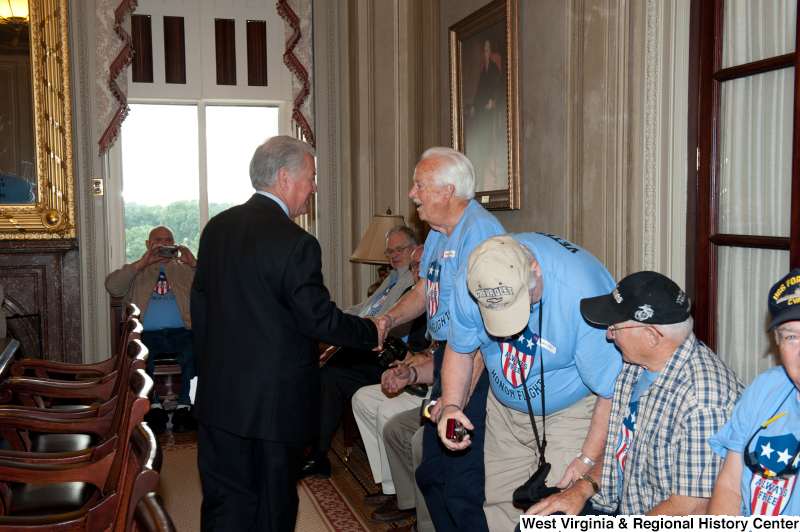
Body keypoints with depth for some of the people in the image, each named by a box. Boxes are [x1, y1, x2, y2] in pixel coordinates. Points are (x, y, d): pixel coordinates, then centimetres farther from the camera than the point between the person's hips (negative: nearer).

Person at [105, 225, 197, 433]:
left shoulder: (185, 269, 26)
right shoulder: (136, 272, 25)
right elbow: (111, 286, 2)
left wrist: (194, 263, -7)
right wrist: (142, 263, -6)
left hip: (181, 332, 0)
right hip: (147, 333, 1)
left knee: (193, 349, -34)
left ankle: (183, 406, -21)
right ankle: (154, 407, -15)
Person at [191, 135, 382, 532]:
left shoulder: (216, 228, 4)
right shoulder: (295, 242, -19)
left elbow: (200, 306, 11)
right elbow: (319, 320, -18)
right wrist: (371, 331, 0)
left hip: (219, 397, 6)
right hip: (275, 402, -6)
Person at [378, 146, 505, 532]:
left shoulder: (480, 231, -19)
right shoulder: (438, 233, 14)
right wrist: (389, 319, 7)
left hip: (477, 369, -10)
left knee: (463, 493, -6)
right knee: (431, 476, 18)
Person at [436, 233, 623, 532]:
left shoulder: (584, 295, -35)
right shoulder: (470, 281, -20)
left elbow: (613, 391, -25)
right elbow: (460, 349, 0)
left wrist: (587, 460, -22)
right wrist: (451, 405, -14)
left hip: (571, 411, -4)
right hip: (505, 408, 5)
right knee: (500, 507, 6)